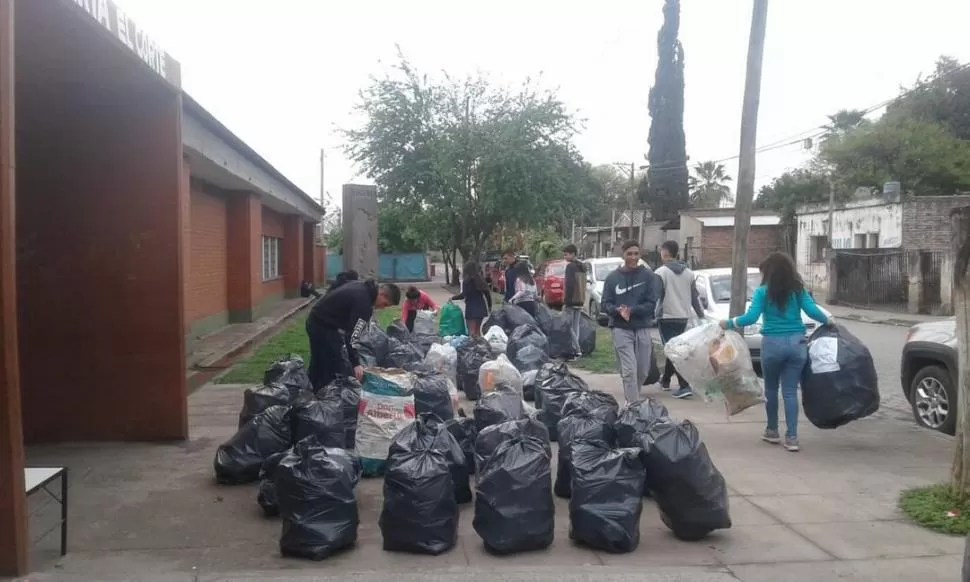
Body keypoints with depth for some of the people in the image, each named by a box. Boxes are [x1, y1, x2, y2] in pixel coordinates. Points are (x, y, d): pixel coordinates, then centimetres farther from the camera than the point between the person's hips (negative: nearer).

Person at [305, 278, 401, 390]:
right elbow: (352, 334, -27)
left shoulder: (363, 286, 6)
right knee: (335, 369, -6)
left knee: (318, 364, 21)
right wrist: (355, 363, -28)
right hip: (324, 327, -10)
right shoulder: (364, 304, -24)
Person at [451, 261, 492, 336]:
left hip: (471, 308, -6)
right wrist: (489, 306, 19)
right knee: (478, 330, 17)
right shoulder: (480, 279, 8)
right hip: (481, 308, 6)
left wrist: (453, 298, -1)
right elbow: (487, 293, 10)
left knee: (472, 332, -3)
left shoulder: (467, 280, -10)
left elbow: (464, 294, -14)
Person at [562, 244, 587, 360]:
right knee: (575, 326, 11)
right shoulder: (582, 267, 16)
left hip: (571, 302, -9)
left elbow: (569, 285, -21)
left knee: (568, 326, -5)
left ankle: (577, 350, -11)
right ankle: (575, 349, 12)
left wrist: (566, 301, -19)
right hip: (580, 301, 9)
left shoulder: (570, 266, -12)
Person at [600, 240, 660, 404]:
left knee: (643, 371, 10)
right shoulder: (612, 278, 4)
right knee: (629, 370, -10)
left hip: (642, 329, 2)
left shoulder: (649, 276, 2)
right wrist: (618, 310, -19)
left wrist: (632, 310, -19)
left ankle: (632, 399, 33)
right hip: (621, 329, -2)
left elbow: (651, 304, -4)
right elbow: (606, 304, 2)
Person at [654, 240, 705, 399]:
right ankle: (665, 380, 34)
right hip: (683, 317, 6)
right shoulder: (688, 273, 9)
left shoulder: (661, 272, -10)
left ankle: (685, 386, -15)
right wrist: (702, 316, 19)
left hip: (666, 317, -6)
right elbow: (695, 297, 13)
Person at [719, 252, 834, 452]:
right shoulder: (798, 290, 6)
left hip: (773, 343, -3)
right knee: (791, 391, 4)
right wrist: (828, 321, 16)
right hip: (797, 343, 3)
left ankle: (772, 431, 23)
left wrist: (729, 323, -1)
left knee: (771, 388, 14)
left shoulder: (762, 292, -3)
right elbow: (812, 311, -1)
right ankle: (792, 437, 2)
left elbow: (751, 317, -11)